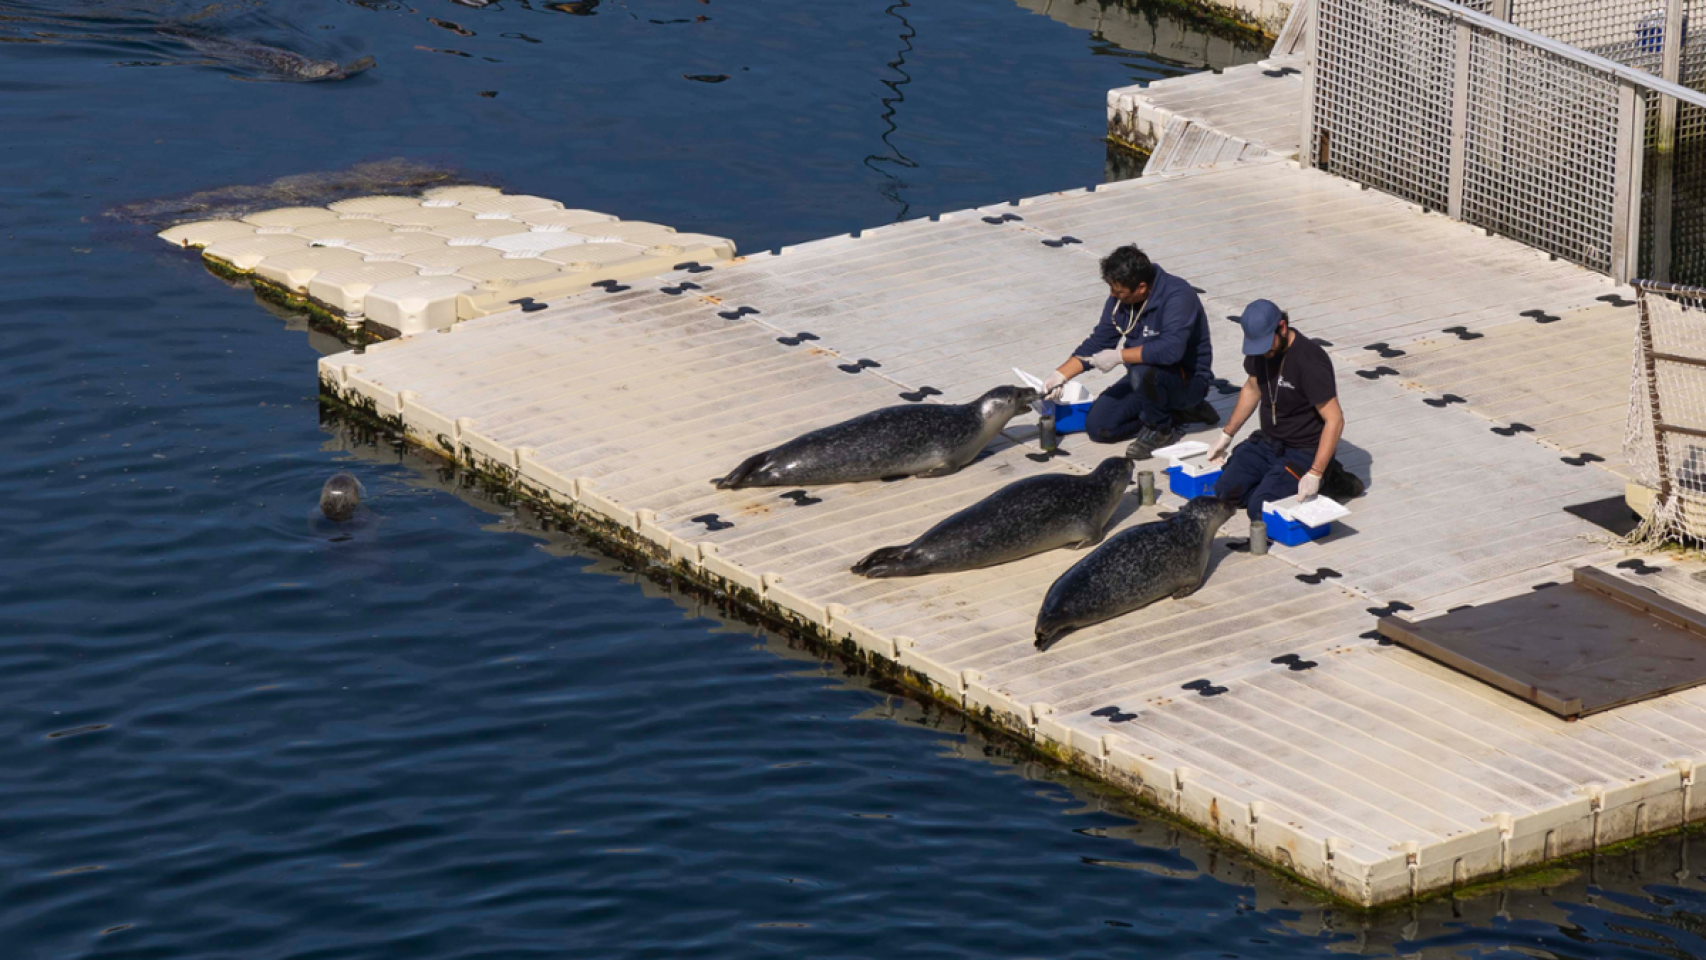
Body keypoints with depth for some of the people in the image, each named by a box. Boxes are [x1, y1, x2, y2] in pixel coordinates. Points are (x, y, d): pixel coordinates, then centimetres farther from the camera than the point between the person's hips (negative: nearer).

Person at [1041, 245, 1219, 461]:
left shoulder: (1177, 296, -27)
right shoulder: (1119, 298, -3)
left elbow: (1171, 348, -41)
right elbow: (1097, 342, 7)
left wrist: (1118, 356, -34)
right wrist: (1060, 375, -3)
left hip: (1188, 380, -8)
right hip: (1144, 377, 8)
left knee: (1142, 372, -37)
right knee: (1098, 427, -4)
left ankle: (1161, 429, -8)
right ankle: (1178, 413, 8)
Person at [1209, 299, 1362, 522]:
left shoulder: (1309, 360, -26)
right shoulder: (1259, 350, -3)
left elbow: (1334, 420, -27)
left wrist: (1314, 474, -33)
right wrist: (1227, 434, 19)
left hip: (1304, 451, -7)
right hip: (1267, 442, 7)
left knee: (1260, 509, -22)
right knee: (1225, 491, -8)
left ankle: (1327, 478, -2)